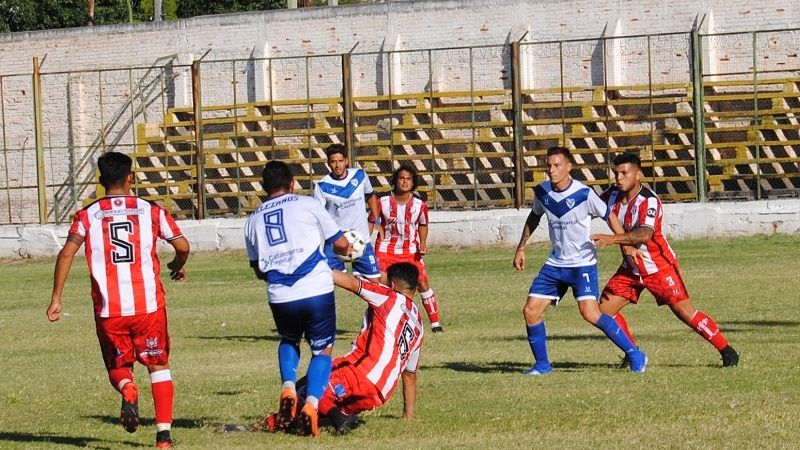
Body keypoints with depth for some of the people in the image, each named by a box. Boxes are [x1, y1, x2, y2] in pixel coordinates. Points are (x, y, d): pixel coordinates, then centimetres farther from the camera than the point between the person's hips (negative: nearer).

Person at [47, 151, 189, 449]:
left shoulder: (87, 215, 4)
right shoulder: (150, 211, 4)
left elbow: (67, 253, -8)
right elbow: (183, 246, 2)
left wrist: (56, 298, -5)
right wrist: (178, 266, 25)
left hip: (108, 309, 0)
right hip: (149, 303, 0)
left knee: (118, 365, 17)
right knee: (158, 365, 14)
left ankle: (128, 390, -18)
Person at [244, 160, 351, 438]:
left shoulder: (253, 220, 15)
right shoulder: (307, 205, 4)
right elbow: (340, 244, 8)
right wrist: (346, 249, 31)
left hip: (279, 297, 3)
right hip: (317, 290, -3)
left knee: (289, 341, 31)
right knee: (323, 349, 14)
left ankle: (288, 389, 6)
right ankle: (311, 404, -8)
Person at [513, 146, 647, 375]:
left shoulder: (584, 194, -17)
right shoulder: (542, 192, -1)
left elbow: (609, 216, -5)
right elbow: (534, 217, 20)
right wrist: (521, 248, 20)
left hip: (582, 263, -6)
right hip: (555, 264, 6)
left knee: (590, 313, -21)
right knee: (531, 311, -2)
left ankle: (634, 354, -10)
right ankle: (542, 364, 14)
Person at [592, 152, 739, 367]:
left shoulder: (649, 201, -25)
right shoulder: (612, 196, -3)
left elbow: (644, 234, -42)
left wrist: (612, 239, -53)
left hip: (659, 267, -7)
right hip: (631, 268, 7)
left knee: (685, 312, -9)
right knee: (604, 309, -1)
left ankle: (727, 351, 3)